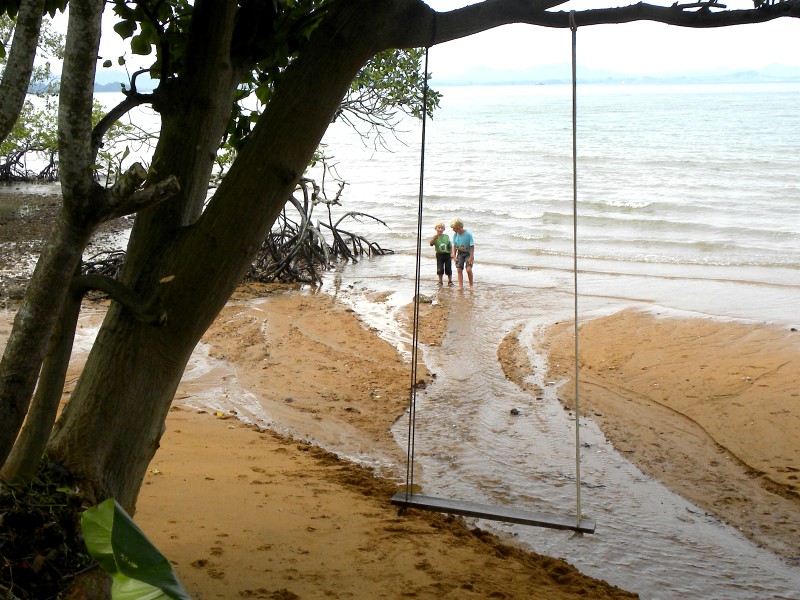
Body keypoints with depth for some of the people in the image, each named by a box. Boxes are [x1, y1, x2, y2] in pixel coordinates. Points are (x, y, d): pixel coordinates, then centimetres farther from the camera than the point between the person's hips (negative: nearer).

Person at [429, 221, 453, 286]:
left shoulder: (446, 236, -1)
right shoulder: (435, 237, -7)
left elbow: (450, 246, 6)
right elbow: (431, 243, -27)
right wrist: (437, 236, -35)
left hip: (447, 254, 1)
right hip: (439, 255, -1)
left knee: (448, 269, 5)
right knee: (440, 269, -2)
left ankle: (450, 281, 20)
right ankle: (440, 281, 14)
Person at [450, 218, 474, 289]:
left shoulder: (468, 234, -21)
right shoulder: (455, 234, -6)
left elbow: (472, 246, -15)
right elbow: (454, 246, 6)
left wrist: (471, 257, -17)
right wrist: (454, 255, 1)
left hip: (468, 253, -5)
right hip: (460, 253, 5)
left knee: (468, 269, -17)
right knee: (459, 269, -2)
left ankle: (471, 285, 2)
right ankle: (461, 286, 6)